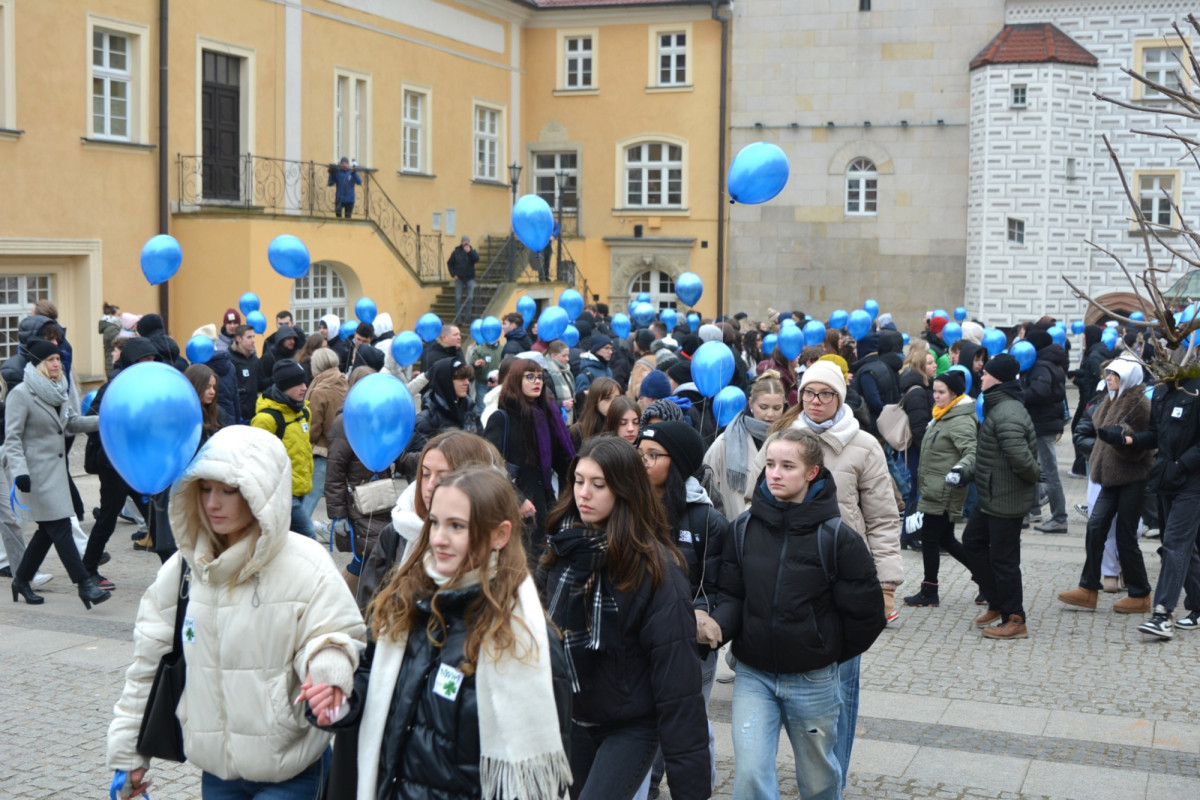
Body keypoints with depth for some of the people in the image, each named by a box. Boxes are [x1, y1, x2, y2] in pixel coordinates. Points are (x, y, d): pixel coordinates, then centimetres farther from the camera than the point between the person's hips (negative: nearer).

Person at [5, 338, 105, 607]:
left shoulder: (56, 392, 12)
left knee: (48, 529, 12)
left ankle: (21, 580, 25)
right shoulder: (20, 394, -12)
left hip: (56, 469, 8)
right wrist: (19, 471, -24)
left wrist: (104, 420, 0)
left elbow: (73, 423, 16)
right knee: (60, 527, -7)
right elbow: (12, 437, -14)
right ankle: (85, 584, -5)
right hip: (36, 472, -8)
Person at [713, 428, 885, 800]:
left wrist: (832, 655, 4)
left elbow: (865, 612, -6)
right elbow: (732, 596, -1)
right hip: (753, 675, 2)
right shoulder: (744, 528, -3)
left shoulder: (836, 536, -12)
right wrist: (717, 624, -21)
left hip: (814, 681, -1)